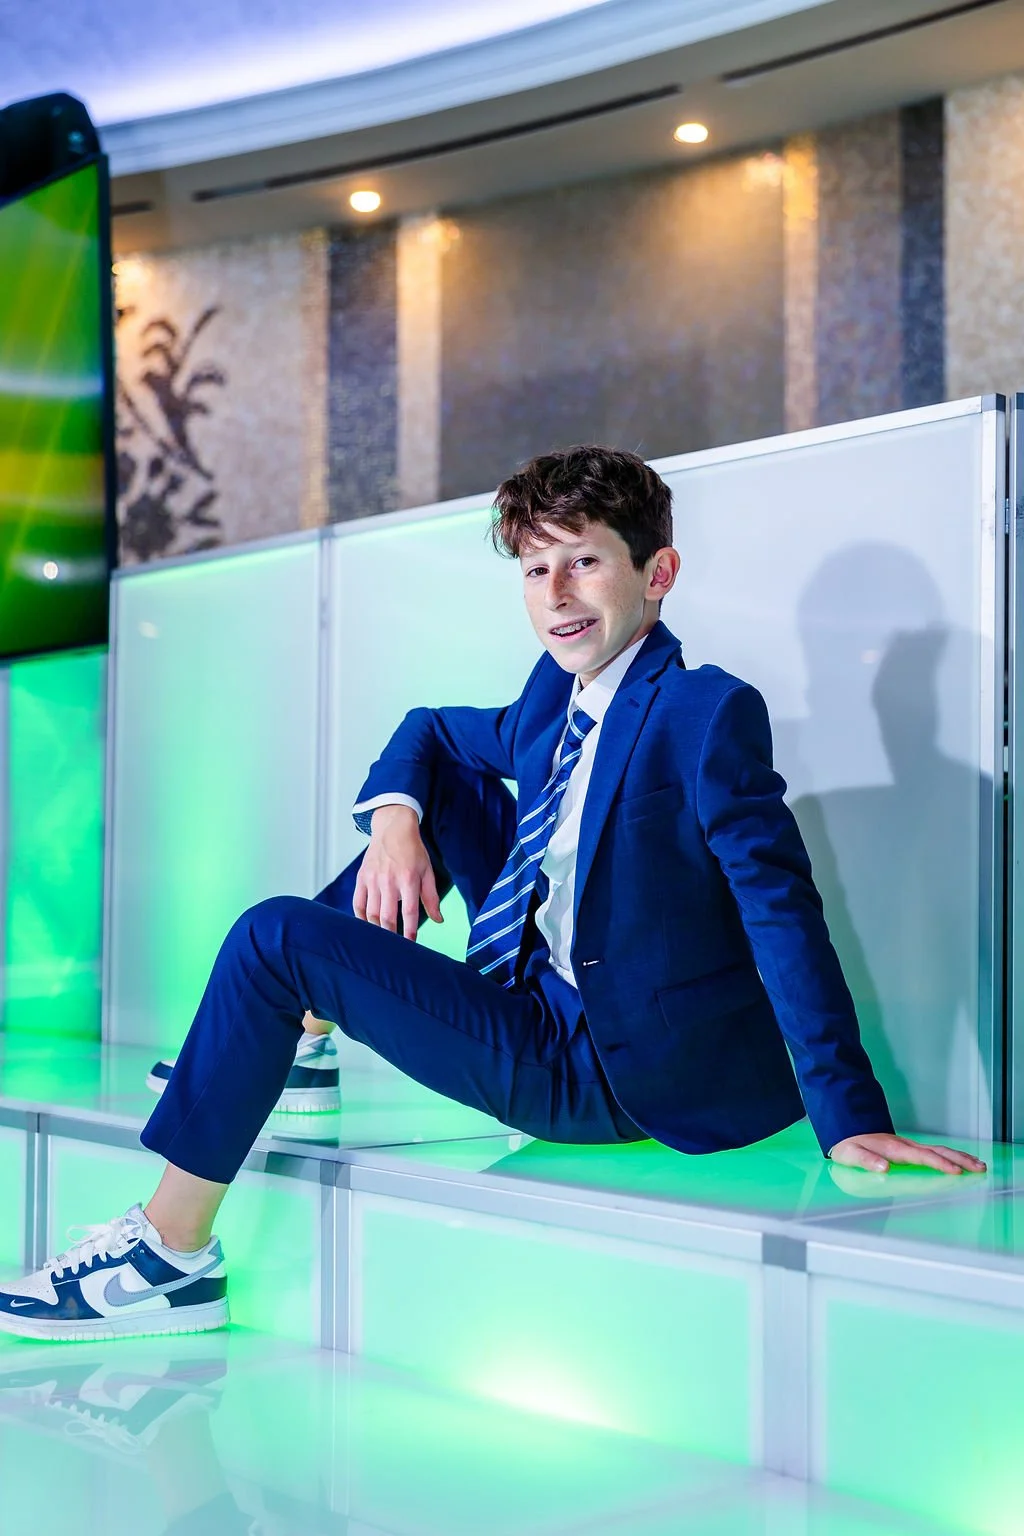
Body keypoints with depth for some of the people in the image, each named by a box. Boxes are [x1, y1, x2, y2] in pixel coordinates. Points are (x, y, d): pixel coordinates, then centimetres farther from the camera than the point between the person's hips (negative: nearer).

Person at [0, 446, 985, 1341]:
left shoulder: (710, 713, -18)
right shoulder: (559, 697, 7)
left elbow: (783, 909, -23)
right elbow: (429, 730, 23)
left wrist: (849, 1120, -27)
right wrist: (396, 819, 0)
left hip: (603, 1072, -9)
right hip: (545, 1000, 9)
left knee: (273, 938, -14)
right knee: (440, 779, 15)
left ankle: (172, 1258, -5)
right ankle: (298, 1031, 20)